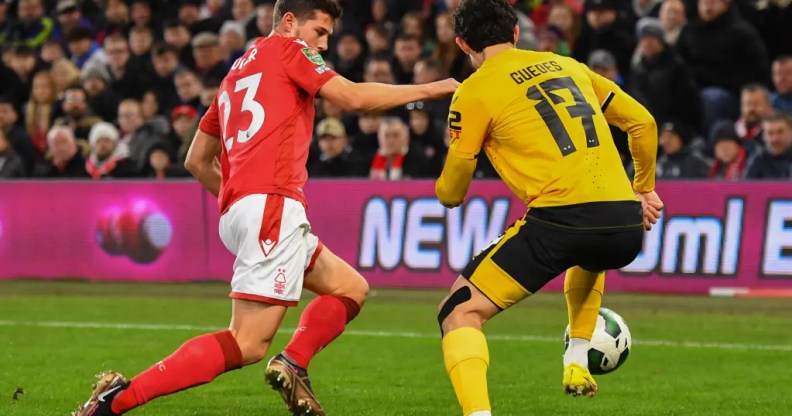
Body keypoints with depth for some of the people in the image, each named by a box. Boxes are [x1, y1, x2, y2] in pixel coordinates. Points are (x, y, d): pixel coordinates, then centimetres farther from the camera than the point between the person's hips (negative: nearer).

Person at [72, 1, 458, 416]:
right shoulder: (286, 48, 5)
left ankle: (292, 364, -4)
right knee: (247, 343, -14)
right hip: (272, 206, -10)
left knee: (351, 288, 18)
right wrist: (432, 89, 3)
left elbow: (197, 161, 28)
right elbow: (353, 98, -5)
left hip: (237, 211, 10)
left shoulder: (236, 74, 26)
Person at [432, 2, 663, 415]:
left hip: (559, 221, -6)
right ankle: (577, 362, 33)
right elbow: (642, 122, 24)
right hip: (625, 225, 6)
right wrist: (644, 189, 36)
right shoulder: (568, 66, 20)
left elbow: (451, 192, 7)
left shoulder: (475, 91, 4)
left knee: (460, 312, 2)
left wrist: (449, 194, 30)